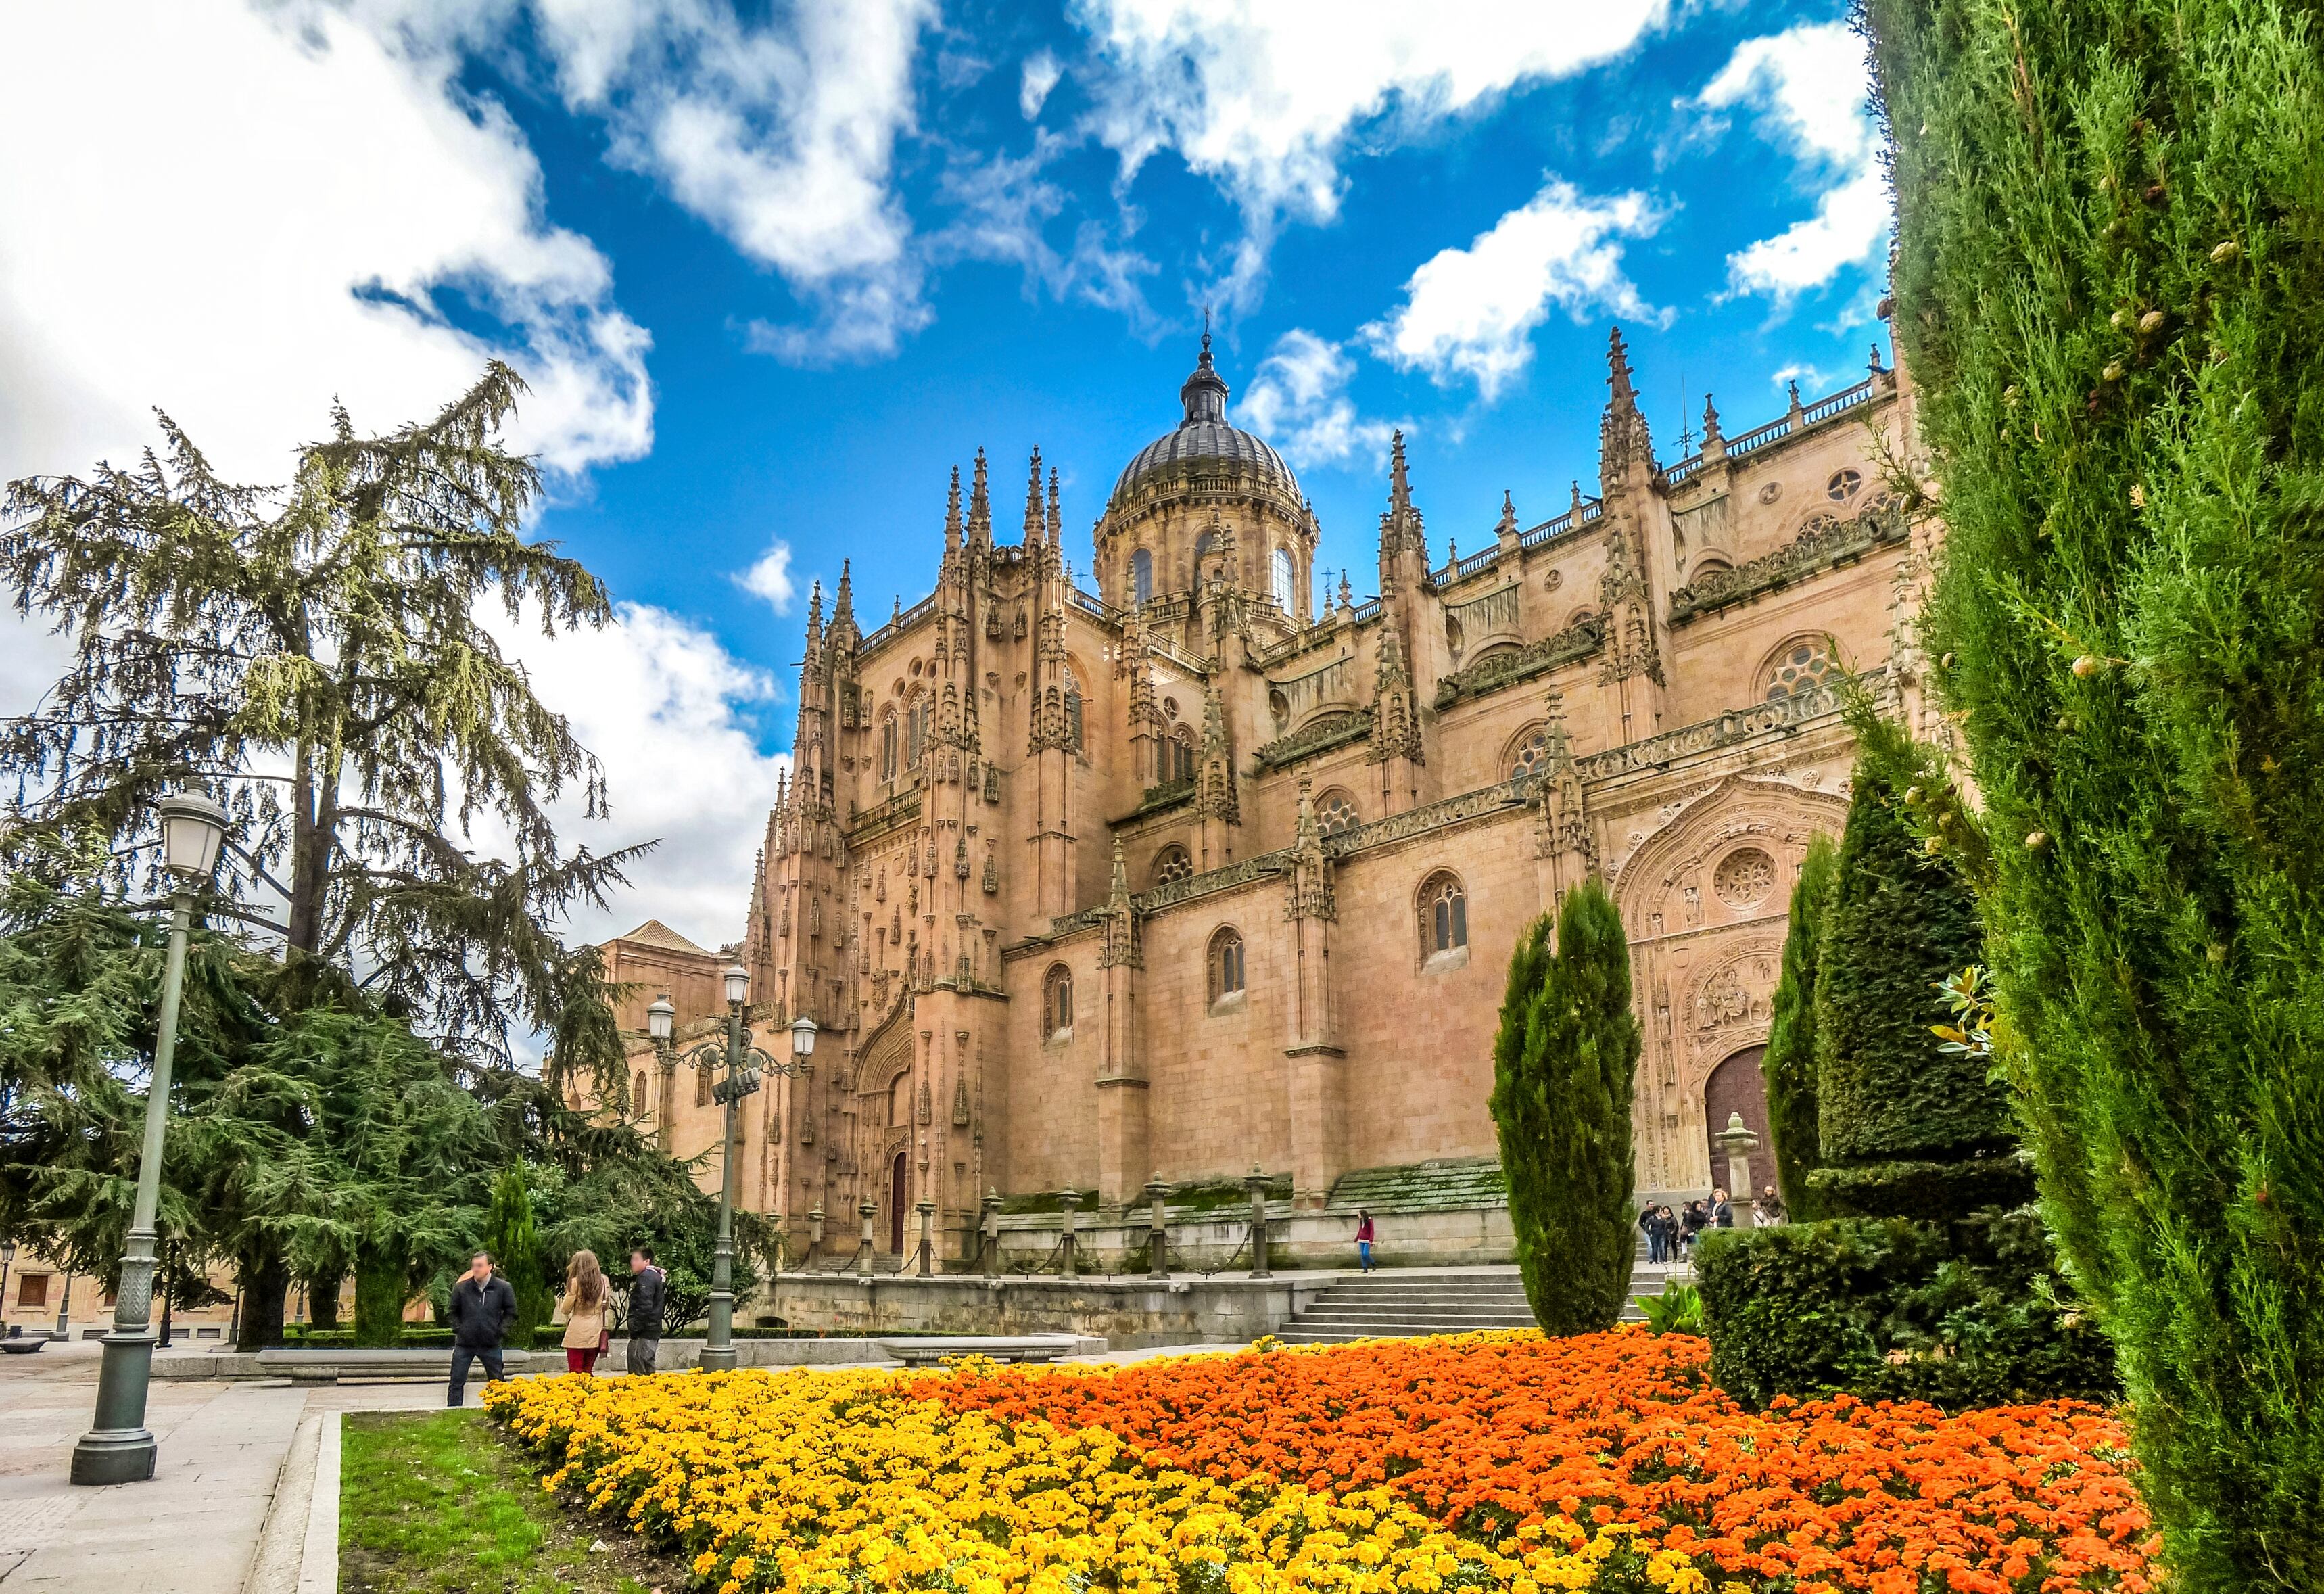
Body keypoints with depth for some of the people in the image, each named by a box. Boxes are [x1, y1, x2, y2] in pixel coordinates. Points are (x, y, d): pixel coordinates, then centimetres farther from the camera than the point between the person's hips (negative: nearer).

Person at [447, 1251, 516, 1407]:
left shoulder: (503, 1287, -6)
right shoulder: (461, 1287, -4)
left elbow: (511, 1312, 4)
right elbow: (453, 1311, 11)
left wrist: (501, 1330, -7)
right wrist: (457, 1329, -2)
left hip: (491, 1344, -1)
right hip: (464, 1343, 1)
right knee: (457, 1382, 3)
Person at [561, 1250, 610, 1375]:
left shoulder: (575, 1282, -9)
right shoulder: (603, 1281, 4)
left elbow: (566, 1309, -4)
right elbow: (605, 1306, 11)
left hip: (578, 1333, -4)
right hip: (596, 1333, 4)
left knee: (575, 1373, 2)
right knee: (588, 1372, 14)